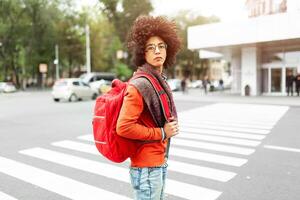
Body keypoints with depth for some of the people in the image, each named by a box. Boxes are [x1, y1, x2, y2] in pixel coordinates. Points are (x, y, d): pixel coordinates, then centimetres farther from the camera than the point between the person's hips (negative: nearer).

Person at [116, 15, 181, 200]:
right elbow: (124, 127, -25)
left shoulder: (160, 81, 8)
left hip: (160, 162, 9)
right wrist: (161, 133, -18)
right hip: (147, 166, -8)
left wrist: (170, 127, 5)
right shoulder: (140, 85, -19)